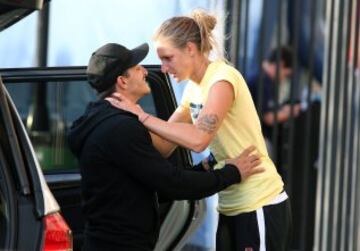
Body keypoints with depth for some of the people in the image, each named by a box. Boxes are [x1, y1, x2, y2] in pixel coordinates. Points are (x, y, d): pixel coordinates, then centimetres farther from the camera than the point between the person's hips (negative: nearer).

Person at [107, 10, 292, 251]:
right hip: (232, 206, 9)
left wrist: (141, 116, -24)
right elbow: (165, 144, 10)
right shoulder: (194, 87, 11)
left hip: (260, 206, -9)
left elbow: (198, 139, -29)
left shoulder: (223, 78, -16)